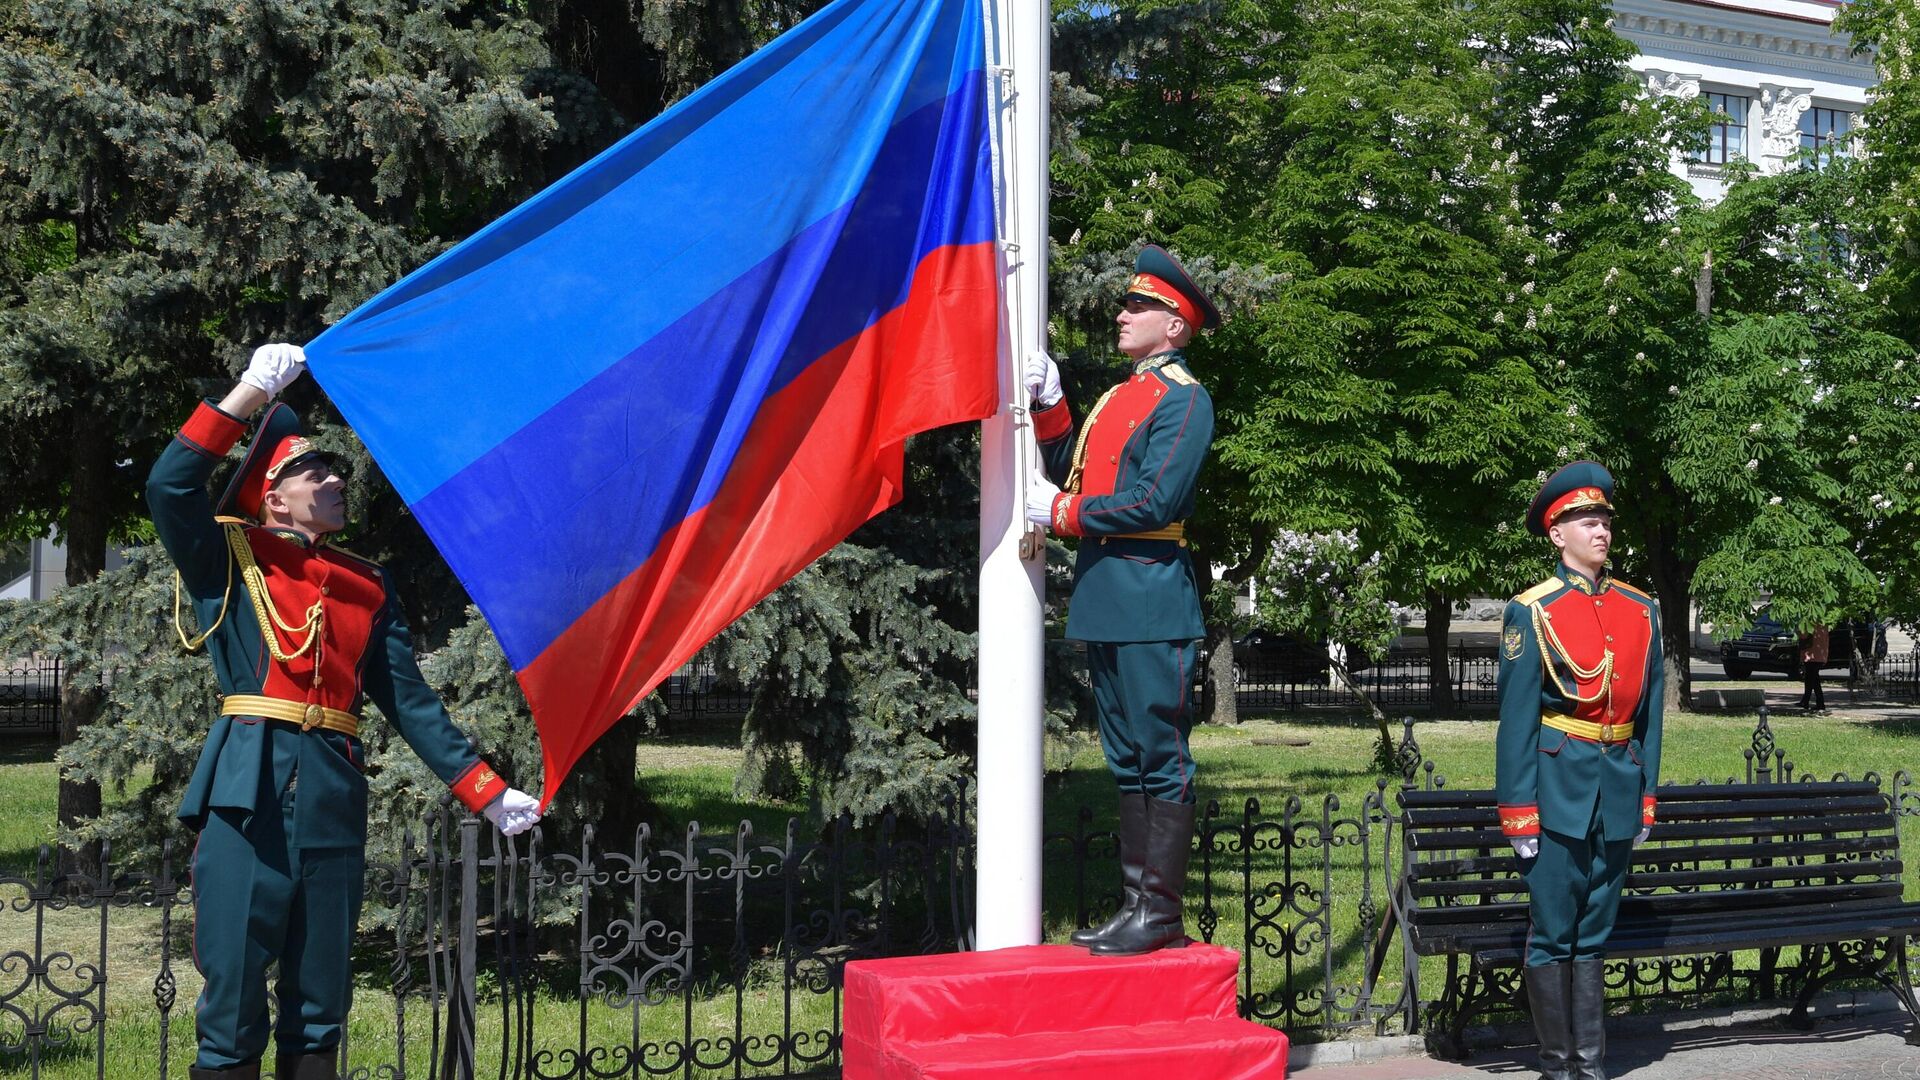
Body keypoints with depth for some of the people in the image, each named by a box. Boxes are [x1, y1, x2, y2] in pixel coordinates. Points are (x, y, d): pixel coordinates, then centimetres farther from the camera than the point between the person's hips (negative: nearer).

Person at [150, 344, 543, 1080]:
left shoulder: (368, 588, 17)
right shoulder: (232, 560, 8)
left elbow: (411, 701, 14)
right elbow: (169, 485, -9)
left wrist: (485, 790, 7)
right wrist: (255, 389, -9)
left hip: (334, 795, 4)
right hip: (250, 788, -4)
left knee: (320, 1004, 9)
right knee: (233, 993, -3)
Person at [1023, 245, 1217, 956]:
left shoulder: (1184, 399, -7)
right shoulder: (1119, 396, 20)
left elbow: (1154, 504, -16)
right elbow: (1068, 469, 16)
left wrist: (1060, 513, -9)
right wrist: (1047, 405, 4)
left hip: (1151, 603, -9)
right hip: (1104, 602, 9)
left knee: (1162, 761, -3)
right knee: (1128, 762, 12)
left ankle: (1161, 915, 3)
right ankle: (1137, 905, 20)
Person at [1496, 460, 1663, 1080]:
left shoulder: (1641, 611, 9)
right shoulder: (1532, 611, -5)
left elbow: (1650, 711, 13)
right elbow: (1517, 719, -7)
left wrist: (1646, 797, 10)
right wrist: (1519, 814, -10)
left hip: (1618, 793, 4)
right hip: (1559, 788, -4)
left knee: (1594, 935, 12)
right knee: (1552, 935, 1)